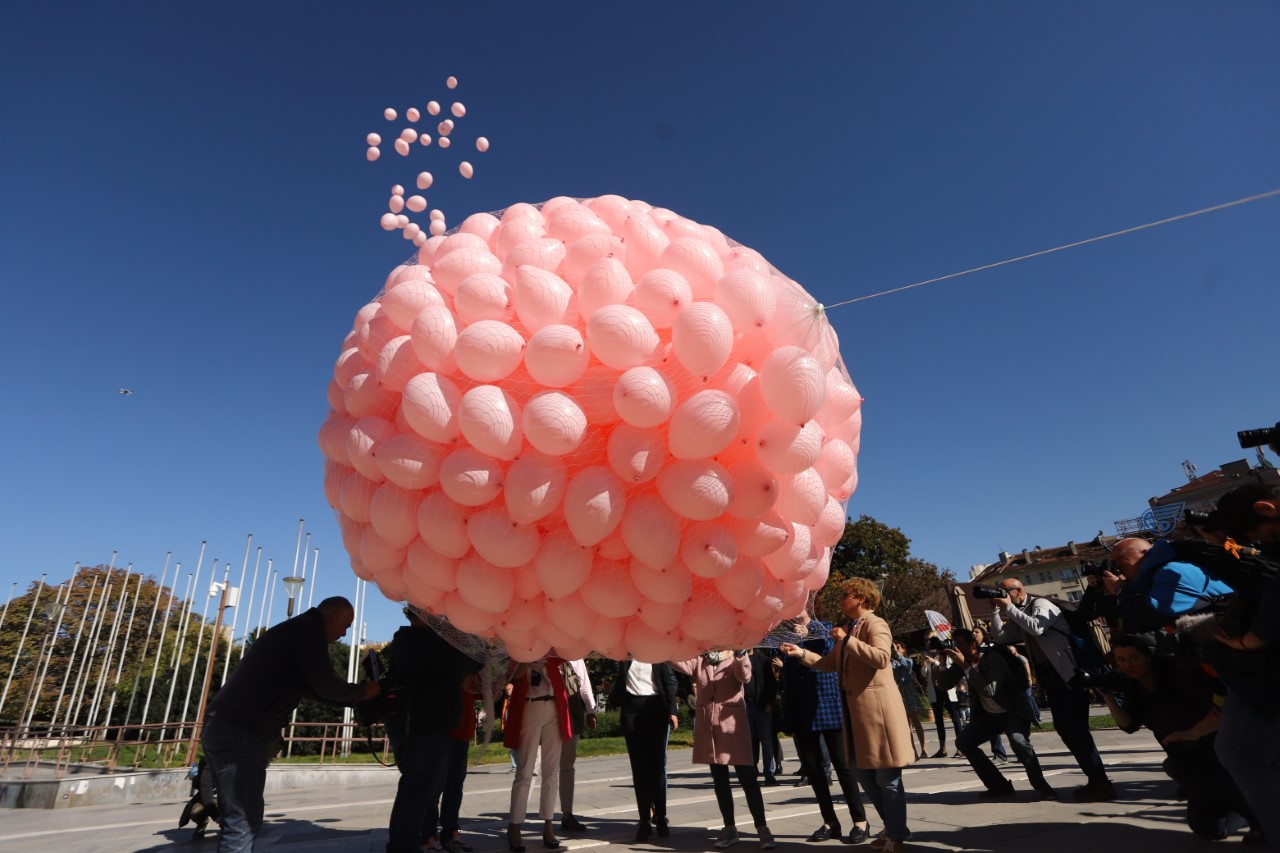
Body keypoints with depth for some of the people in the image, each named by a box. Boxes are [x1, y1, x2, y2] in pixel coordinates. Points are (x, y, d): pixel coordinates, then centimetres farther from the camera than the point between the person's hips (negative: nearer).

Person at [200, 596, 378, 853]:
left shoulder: (296, 630, 19)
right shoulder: (309, 630, -11)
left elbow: (315, 686, 26)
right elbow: (325, 686, -11)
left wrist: (359, 698, 25)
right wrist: (363, 691, 5)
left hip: (227, 727, 10)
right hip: (239, 731, -10)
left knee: (239, 818, 16)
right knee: (244, 821, -6)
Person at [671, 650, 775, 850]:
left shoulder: (736, 659, -1)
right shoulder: (699, 661, 7)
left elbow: (744, 676, -22)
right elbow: (681, 664, -11)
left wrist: (741, 652, -40)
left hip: (733, 724, -3)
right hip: (707, 727, 4)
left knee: (748, 778, -1)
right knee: (719, 779, 12)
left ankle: (762, 828, 9)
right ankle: (730, 828, 24)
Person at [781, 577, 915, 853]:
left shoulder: (875, 624, -10)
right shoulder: (851, 629, 16)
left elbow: (881, 657, -27)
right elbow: (830, 664, 18)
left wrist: (847, 639, -25)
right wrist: (801, 653, 8)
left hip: (877, 706, -9)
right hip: (856, 709, 9)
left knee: (887, 777, 0)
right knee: (865, 774, 15)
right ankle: (892, 828, 29)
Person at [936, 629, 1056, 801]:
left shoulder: (993, 657, -24)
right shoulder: (964, 660, -5)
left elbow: (989, 690, -35)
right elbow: (946, 684, -4)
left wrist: (965, 665, -35)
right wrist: (950, 663, -18)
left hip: (1013, 712, -7)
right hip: (988, 714, 7)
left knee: (1018, 741, -34)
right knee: (963, 742, -5)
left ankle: (1041, 787, -11)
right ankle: (999, 785, 6)